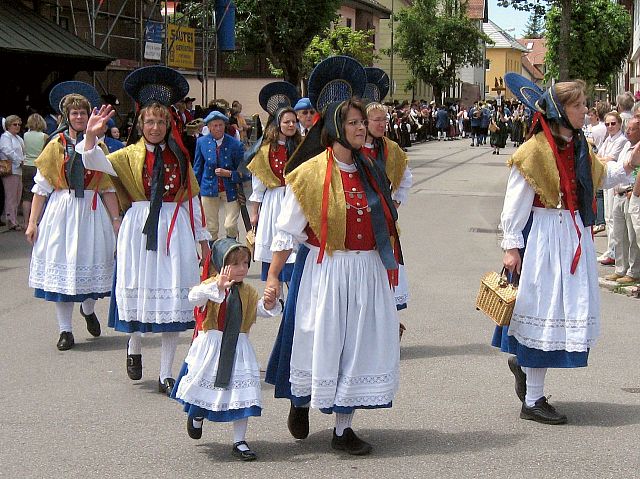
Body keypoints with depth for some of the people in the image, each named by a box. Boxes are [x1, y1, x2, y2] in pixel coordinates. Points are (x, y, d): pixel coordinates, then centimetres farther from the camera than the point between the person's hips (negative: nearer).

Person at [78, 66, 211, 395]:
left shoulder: (179, 157, 9)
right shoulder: (130, 155, 3)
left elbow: (192, 199, 13)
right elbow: (95, 163, -14)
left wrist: (202, 238, 14)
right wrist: (91, 135, -32)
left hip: (175, 230, 1)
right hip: (140, 229, -1)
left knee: (173, 298, 0)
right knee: (139, 291, 3)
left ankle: (166, 374, 7)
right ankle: (134, 347, 35)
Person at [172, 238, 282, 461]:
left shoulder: (248, 291, 5)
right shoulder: (210, 286, -10)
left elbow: (261, 310, -5)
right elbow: (194, 297, -31)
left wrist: (269, 303, -28)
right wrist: (218, 287, -45)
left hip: (238, 347, 3)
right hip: (212, 346, -3)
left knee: (241, 393, 0)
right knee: (204, 385, 11)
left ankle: (239, 441, 10)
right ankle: (197, 416, 45)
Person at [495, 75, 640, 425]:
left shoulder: (578, 147, 10)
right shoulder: (534, 150, -13)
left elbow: (601, 176, 24)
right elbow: (515, 203, -11)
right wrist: (511, 246, -13)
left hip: (575, 236, 8)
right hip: (543, 237, -8)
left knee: (571, 311, 11)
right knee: (544, 312, -3)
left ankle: (523, 362, 35)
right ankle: (532, 402, 6)